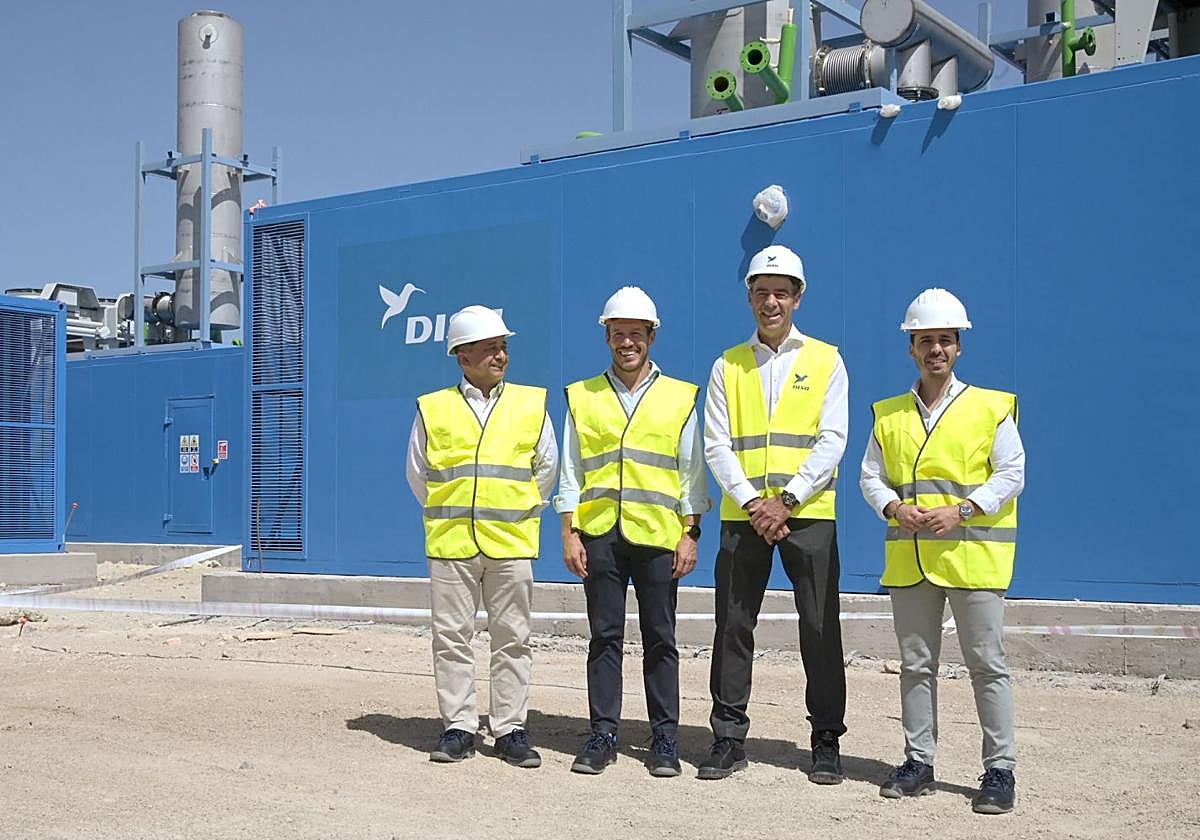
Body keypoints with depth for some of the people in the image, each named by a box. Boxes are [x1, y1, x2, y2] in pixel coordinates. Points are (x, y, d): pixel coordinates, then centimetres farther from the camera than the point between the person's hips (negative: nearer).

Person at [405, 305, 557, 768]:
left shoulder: (531, 404, 7)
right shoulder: (433, 409, 5)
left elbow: (546, 467, 15)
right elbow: (418, 474, 14)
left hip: (511, 543, 1)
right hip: (450, 543, 0)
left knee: (511, 639, 4)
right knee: (452, 637, 3)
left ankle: (510, 730, 12)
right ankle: (458, 728, 13)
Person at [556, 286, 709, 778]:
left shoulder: (680, 397, 7)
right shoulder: (582, 397, 9)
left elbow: (693, 474, 6)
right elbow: (570, 473, 9)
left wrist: (690, 535, -2)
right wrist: (569, 534, 1)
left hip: (658, 534, -1)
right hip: (599, 534, 1)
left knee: (659, 639, 5)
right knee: (604, 636, 5)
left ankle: (665, 737, 13)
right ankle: (602, 734, 12)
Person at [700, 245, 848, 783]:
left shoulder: (825, 361, 6)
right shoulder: (728, 366, 10)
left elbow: (831, 442, -3)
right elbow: (717, 445, 3)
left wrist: (786, 501, -13)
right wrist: (751, 501, -11)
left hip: (808, 515, -2)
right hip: (742, 515, 2)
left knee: (820, 630, 1)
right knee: (733, 626, 4)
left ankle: (827, 739, 13)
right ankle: (729, 738, 14)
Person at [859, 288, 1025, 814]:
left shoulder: (990, 408, 0)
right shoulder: (889, 414, 10)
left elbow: (1012, 474, -2)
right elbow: (871, 476, 12)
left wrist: (962, 510, -14)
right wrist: (894, 508, -8)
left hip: (973, 554, -3)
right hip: (908, 558, 4)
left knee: (987, 663, -2)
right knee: (915, 663, 10)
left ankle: (999, 770, 6)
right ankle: (918, 762, 20)